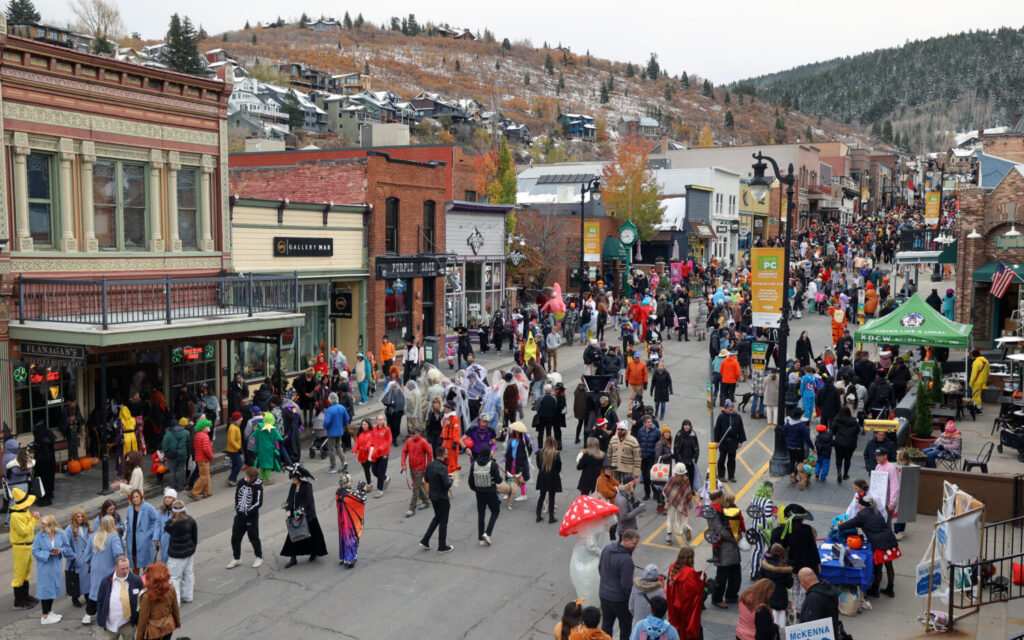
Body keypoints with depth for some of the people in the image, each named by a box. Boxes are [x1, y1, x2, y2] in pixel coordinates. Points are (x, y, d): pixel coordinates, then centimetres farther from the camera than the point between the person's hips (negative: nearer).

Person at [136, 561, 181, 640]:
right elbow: (175, 608, -1)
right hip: (168, 627, 4)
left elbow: (143, 618, -17)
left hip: (153, 631, -4)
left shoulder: (147, 596, -29)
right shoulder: (171, 589, -16)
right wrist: (178, 623, 17)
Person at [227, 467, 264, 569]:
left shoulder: (258, 487, -15)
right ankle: (236, 558, 23)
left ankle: (259, 557, 23)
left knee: (253, 537, 6)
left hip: (251, 516, -5)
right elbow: (237, 495, 15)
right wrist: (237, 508, 5)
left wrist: (247, 512, -17)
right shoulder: (242, 483, 1)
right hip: (240, 515, 5)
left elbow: (258, 503, -18)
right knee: (235, 537, 8)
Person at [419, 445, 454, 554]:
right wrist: (450, 479, -4)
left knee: (437, 517, 23)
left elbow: (426, 478, 12)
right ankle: (442, 547, 17)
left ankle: (424, 541, 21)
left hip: (432, 496, 8)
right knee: (443, 521, 7)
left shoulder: (430, 465, 0)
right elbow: (447, 485, -27)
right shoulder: (442, 468, -25)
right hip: (442, 498, -8)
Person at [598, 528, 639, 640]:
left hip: (604, 595, 7)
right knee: (626, 627, 14)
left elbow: (600, 568, 10)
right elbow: (626, 585, -24)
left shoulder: (607, 548, -5)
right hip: (620, 599, -7)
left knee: (606, 624, 20)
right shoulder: (626, 559, -29)